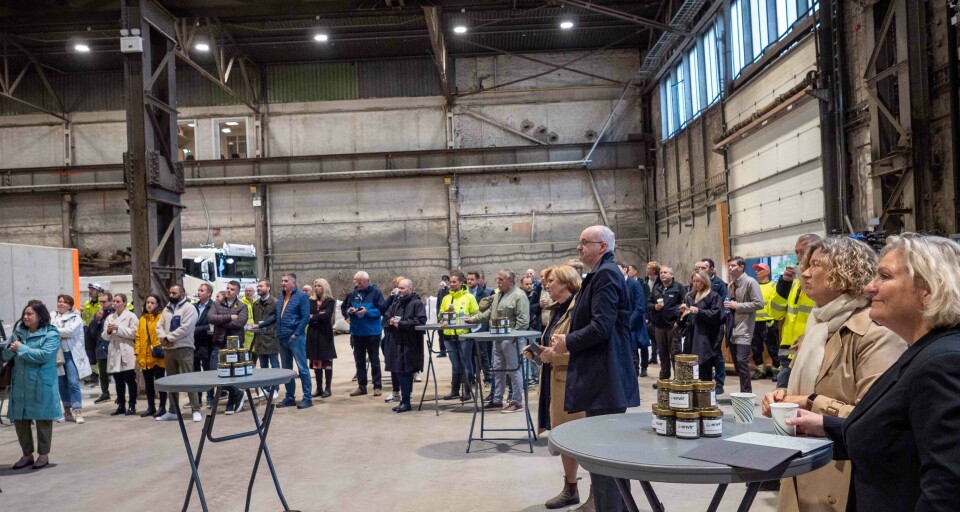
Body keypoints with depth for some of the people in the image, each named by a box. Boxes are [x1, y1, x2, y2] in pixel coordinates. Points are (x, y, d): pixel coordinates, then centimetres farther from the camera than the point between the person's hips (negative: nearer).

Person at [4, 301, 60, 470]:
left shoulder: (51, 334, -8)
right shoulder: (18, 332, 8)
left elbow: (44, 355, -21)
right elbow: (6, 356, 9)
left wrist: (21, 348, -16)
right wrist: (11, 349, -13)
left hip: (41, 385, -5)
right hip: (20, 384, 5)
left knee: (43, 419, 5)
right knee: (20, 420, 9)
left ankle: (44, 454, 18)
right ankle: (27, 454, 24)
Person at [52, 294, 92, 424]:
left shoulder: (75, 317, -1)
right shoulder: (53, 318, 13)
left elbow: (70, 331, -17)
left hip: (71, 354, -5)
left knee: (73, 383, -11)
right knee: (62, 384, 9)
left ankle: (78, 411, -10)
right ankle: (67, 411, 19)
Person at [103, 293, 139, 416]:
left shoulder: (131, 316, 1)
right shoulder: (110, 317, 15)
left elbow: (133, 333, -10)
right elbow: (105, 337, 12)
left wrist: (118, 328, -12)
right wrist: (108, 331, -9)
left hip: (127, 352, -5)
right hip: (114, 352, 5)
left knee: (130, 380, -2)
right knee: (118, 381, 7)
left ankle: (132, 406, 4)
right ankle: (121, 405, 14)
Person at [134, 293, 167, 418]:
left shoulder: (161, 317, -6)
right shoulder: (142, 319, 12)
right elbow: (138, 338, 13)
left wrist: (160, 347, -22)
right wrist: (137, 354, 8)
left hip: (157, 357, -6)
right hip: (145, 357, 6)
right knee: (148, 383, 13)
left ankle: (162, 407, 8)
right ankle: (151, 407, 22)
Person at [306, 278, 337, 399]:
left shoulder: (330, 301, -1)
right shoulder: (311, 302, 12)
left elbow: (326, 315, -16)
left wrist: (313, 317, -6)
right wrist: (318, 316, -13)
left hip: (325, 334, -4)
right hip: (313, 334, 4)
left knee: (327, 361, -1)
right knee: (316, 363, 6)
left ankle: (327, 389, 4)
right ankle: (319, 389, 12)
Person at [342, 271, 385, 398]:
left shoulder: (375, 292, -8)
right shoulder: (352, 293, 5)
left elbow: (381, 310, -13)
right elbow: (343, 308, 11)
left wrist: (367, 312, -24)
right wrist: (349, 311, -11)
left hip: (372, 331, -5)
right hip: (356, 332, 5)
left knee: (374, 360, 5)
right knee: (359, 360, 11)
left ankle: (377, 386, 12)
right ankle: (361, 386, 20)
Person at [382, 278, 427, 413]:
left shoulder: (417, 303, -6)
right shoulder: (395, 303, 16)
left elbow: (420, 321, -18)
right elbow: (385, 319, 20)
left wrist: (401, 324, -17)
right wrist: (390, 321, -4)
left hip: (410, 345, -7)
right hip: (397, 343, 7)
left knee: (405, 372, -5)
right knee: (399, 372, 9)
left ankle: (405, 402, 4)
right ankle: (404, 400, 20)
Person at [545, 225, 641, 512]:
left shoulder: (605, 274, -14)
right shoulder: (602, 274, 18)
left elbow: (601, 327, -23)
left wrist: (567, 342, -10)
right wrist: (563, 345, 11)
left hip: (604, 378, -11)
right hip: (604, 377, 11)